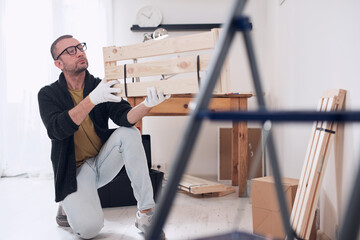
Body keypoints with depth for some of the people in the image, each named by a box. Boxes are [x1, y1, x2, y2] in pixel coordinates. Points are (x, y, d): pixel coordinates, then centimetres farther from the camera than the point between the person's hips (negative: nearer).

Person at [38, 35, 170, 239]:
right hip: (74, 170, -3)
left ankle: (146, 211, -22)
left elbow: (124, 117, -15)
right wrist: (92, 99, -36)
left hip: (103, 161, 3)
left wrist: (147, 105, -38)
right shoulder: (49, 95, -5)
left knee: (129, 133, -27)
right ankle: (69, 204, 11)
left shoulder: (102, 86, 1)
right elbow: (57, 130, -24)